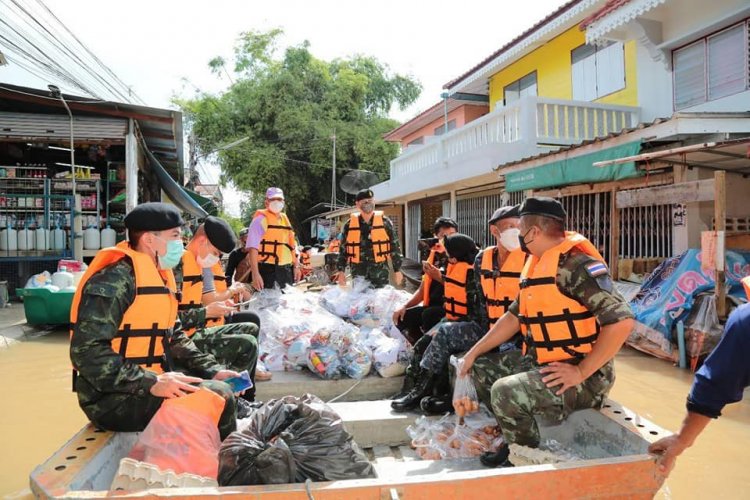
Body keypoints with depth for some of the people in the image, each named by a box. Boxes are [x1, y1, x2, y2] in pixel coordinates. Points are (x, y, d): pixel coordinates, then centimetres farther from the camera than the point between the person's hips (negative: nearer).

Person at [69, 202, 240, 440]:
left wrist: (212, 370, 4)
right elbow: (87, 352, -25)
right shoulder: (115, 279, -18)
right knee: (217, 396, -19)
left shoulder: (159, 278, 12)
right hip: (113, 398, -10)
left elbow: (174, 337, 16)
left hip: (149, 386, 10)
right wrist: (152, 383, -28)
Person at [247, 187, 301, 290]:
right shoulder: (260, 220, -6)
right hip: (267, 269, -7)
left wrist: (296, 266, 16)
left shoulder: (285, 219, 16)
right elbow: (253, 248, -14)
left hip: (286, 269, 7)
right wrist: (255, 274, -22)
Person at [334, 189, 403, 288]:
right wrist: (340, 270, 3)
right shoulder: (349, 225, 4)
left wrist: (397, 270, 3)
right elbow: (343, 250, 9)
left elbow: (394, 247, 4)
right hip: (359, 275, 1)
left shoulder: (385, 222, 0)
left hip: (381, 274, -1)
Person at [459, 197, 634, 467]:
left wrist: (581, 372, -23)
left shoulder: (576, 264, -20)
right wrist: (474, 352, 14)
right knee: (479, 367, 10)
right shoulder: (535, 266, 9)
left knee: (505, 392, -28)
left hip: (582, 377, -9)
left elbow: (621, 321, -26)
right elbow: (514, 316, 17)